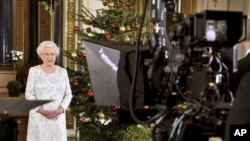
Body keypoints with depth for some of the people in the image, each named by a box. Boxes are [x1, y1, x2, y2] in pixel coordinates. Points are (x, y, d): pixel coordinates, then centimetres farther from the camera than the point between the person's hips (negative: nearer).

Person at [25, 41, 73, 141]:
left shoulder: (62, 72, 5)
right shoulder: (34, 71, -1)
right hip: (39, 116, -2)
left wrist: (61, 109, -10)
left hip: (58, 116, 2)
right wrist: (40, 110, -15)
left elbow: (68, 94, 6)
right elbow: (29, 95, -3)